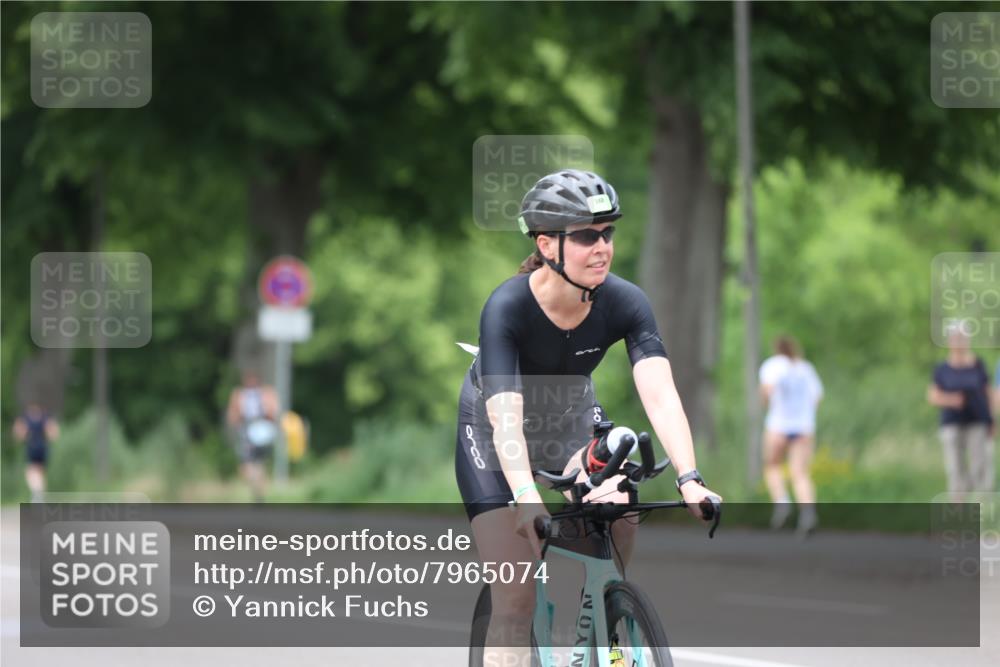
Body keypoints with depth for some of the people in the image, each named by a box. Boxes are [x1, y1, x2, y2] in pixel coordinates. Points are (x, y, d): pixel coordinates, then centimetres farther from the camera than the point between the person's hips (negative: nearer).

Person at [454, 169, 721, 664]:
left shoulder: (624, 303, -24)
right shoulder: (507, 307, -33)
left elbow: (660, 395, -34)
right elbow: (506, 416, -42)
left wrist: (689, 479, -49)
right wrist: (526, 497, -58)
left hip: (572, 422, 4)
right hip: (493, 435, -4)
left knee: (619, 521, -24)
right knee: (516, 596, -14)